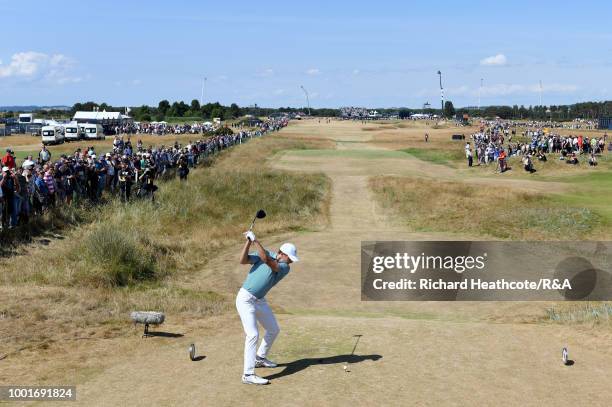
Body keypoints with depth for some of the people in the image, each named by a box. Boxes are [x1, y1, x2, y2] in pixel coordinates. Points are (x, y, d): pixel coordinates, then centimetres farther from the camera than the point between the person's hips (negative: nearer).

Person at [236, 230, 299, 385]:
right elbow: (243, 260, -18)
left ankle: (260, 358, 39)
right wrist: (248, 241, -27)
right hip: (245, 299, -6)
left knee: (273, 330, 16)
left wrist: (255, 240, -27)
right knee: (253, 334, -16)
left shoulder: (285, 268, -6)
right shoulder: (265, 253, -8)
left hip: (260, 301, 6)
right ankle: (248, 374, -17)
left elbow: (267, 261, -25)